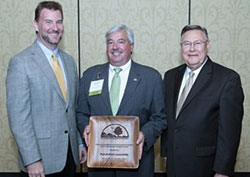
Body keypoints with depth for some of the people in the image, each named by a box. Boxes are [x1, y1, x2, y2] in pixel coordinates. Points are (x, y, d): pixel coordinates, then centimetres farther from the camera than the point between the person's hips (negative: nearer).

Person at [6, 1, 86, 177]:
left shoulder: (69, 61, 8)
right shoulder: (20, 63, -12)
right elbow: (18, 117, -15)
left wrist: (80, 142, 12)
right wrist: (32, 160, -16)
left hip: (70, 154, 6)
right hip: (41, 158, -5)